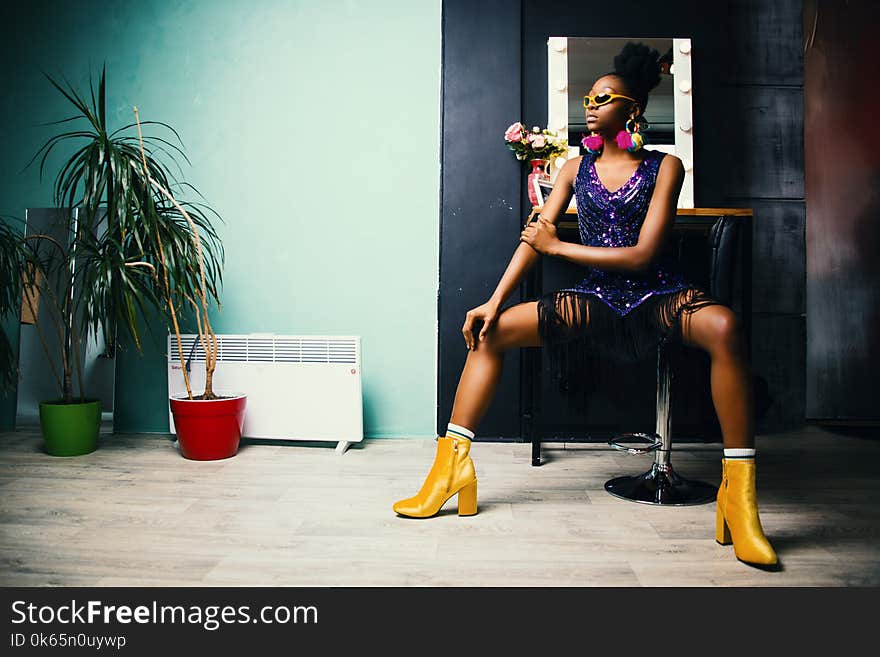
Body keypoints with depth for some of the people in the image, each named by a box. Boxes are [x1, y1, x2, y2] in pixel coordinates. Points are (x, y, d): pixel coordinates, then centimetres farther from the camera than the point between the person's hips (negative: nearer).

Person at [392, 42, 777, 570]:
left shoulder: (664, 167, -2)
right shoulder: (575, 169, 10)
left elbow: (642, 254, -12)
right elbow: (535, 237, 3)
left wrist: (558, 246, -8)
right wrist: (495, 301, -9)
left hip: (658, 295, -3)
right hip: (598, 301, 4)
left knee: (723, 327, -37)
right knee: (491, 329, -10)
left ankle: (739, 498, -30)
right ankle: (452, 467, -9)